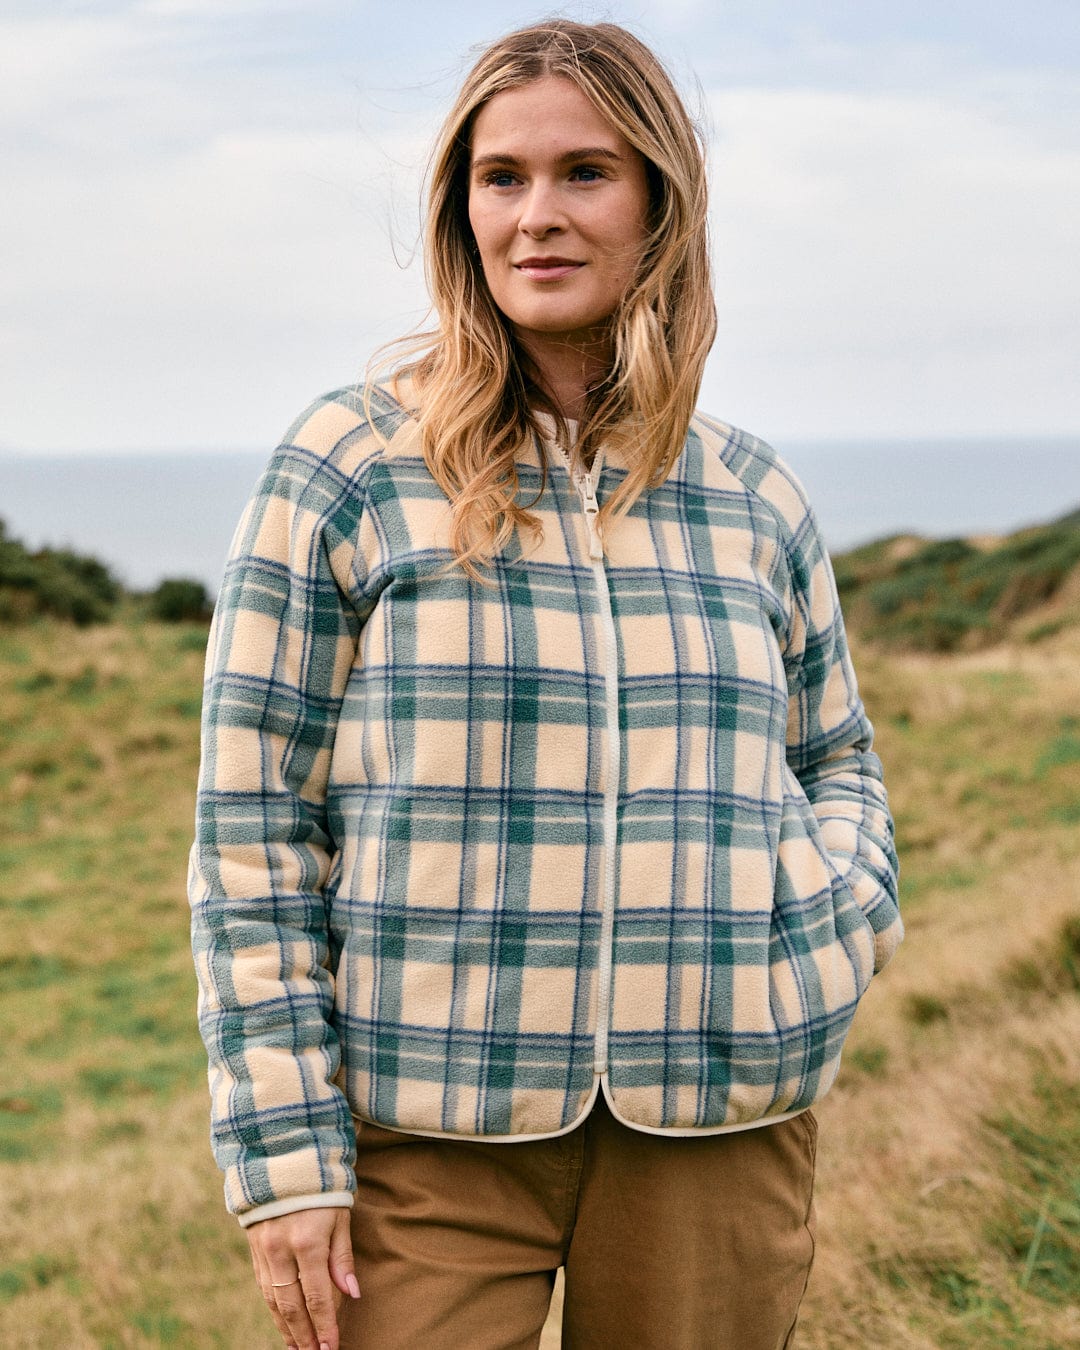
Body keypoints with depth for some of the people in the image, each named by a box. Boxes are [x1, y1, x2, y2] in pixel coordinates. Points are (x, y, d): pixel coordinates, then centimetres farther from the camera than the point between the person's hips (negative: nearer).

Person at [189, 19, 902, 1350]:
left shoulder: (754, 498, 8)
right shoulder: (349, 465, -2)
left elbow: (836, 761, 20)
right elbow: (251, 820, -3)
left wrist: (841, 912, -2)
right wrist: (284, 1150, -8)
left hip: (717, 1134, 3)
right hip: (427, 1139, -3)